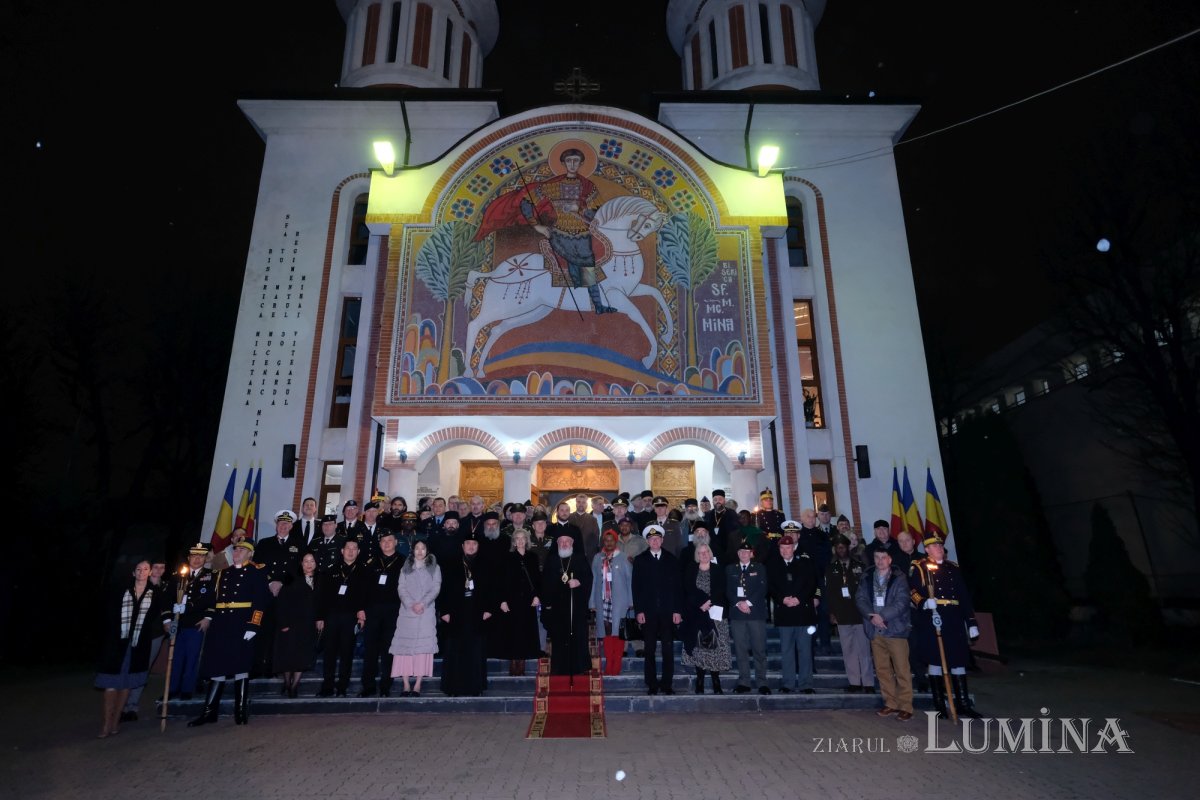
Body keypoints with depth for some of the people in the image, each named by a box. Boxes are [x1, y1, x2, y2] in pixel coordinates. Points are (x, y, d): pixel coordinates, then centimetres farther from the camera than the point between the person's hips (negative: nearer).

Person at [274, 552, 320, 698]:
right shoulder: (292, 580, -5)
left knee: (304, 657, -1)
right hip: (291, 624, -3)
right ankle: (287, 684, 21)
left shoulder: (318, 582, 8)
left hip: (309, 626, 3)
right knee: (288, 655, 3)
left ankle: (294, 686, 10)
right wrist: (283, 623, -13)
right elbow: (280, 602, -9)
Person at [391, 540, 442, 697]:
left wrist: (422, 603, -12)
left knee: (423, 645, -9)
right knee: (404, 645, -5)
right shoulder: (405, 568, 16)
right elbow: (401, 588, 5)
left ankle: (418, 685, -8)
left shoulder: (434, 568, 13)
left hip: (426, 612, -2)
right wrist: (410, 604, -11)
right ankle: (405, 685, -3)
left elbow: (436, 588, 2)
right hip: (407, 611, 2)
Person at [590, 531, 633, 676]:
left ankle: (617, 666, 5)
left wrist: (631, 601, -1)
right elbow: (593, 580, 8)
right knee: (606, 631, 4)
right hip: (603, 600, 2)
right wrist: (592, 602, 6)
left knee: (618, 631, -3)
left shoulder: (623, 558, 1)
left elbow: (630, 579, 3)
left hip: (619, 601, -2)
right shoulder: (597, 558, 7)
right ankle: (609, 665, 13)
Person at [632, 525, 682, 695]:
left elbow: (678, 586, 6)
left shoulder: (672, 560, 8)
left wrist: (678, 610, -1)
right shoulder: (640, 561, 6)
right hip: (648, 612, 0)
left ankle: (667, 684, 11)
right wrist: (639, 611, -5)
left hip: (668, 612, 1)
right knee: (650, 650, 4)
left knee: (668, 649, 2)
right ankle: (652, 684, 12)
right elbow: (636, 587, 3)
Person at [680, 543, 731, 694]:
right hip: (696, 613, 0)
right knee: (698, 646, -3)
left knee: (715, 646, -6)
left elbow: (721, 590, 0)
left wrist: (709, 602, -12)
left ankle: (716, 684, 1)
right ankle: (699, 683, 4)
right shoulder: (690, 570, 9)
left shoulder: (718, 570, 8)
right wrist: (702, 603, -13)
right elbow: (689, 590, -2)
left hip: (715, 613, 0)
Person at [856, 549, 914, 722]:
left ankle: (905, 706, 6)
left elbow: (901, 603, -10)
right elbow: (860, 599, 2)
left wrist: (882, 616, -17)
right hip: (875, 631, 4)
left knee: (901, 670, -3)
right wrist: (872, 616, -14)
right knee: (882, 669, 9)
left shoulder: (899, 579, -1)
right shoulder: (866, 578, 10)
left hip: (895, 630, -4)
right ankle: (890, 703, 21)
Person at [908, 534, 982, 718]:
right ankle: (939, 705, 11)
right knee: (935, 660, 1)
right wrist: (924, 602, -25)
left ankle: (963, 704, 15)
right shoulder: (918, 567, 3)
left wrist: (972, 622, 11)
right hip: (931, 618, -4)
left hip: (954, 620, 4)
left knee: (959, 660, 5)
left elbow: (964, 596, 16)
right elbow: (911, 591, -6)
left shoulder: (953, 568, 16)